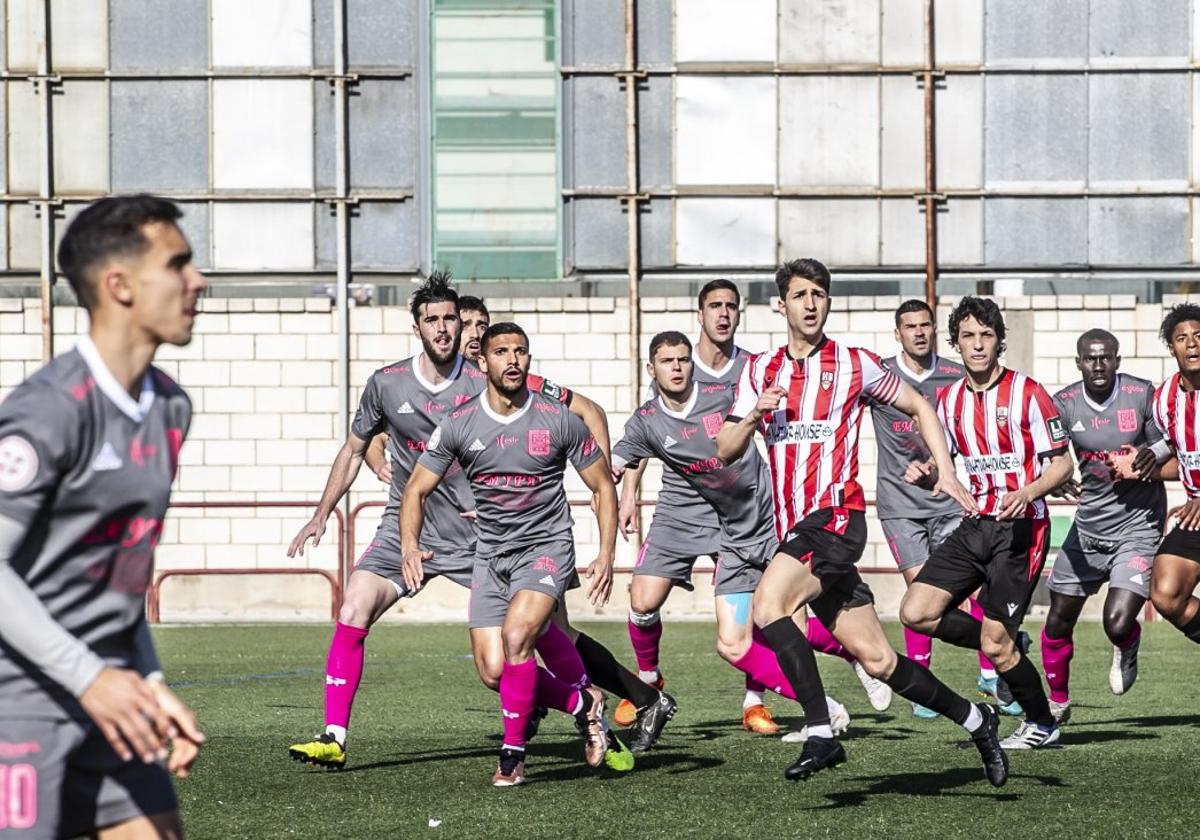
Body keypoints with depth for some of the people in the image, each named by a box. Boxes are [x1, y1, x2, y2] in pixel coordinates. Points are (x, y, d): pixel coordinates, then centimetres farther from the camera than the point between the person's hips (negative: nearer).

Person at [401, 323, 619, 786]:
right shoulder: (459, 425, -5)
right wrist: (410, 546, -17)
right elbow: (416, 489, 1)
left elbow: (603, 486, 2)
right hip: (491, 554, 4)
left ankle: (512, 753, -11)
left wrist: (606, 555, -8)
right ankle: (582, 703, 25)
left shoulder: (557, 420, -8)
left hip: (546, 547, -4)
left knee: (516, 637, -26)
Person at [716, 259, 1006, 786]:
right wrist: (754, 415, -9)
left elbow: (918, 406, 14)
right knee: (875, 659, 5)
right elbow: (725, 451, 11)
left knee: (767, 606, -29)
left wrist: (946, 472, 5)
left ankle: (821, 734, -25)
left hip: (835, 516, -5)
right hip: (794, 528, 5)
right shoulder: (760, 370, 14)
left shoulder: (854, 364, 3)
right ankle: (973, 719, 22)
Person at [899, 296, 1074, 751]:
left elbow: (1063, 463, -7)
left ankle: (1041, 723, 15)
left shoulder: (1027, 393, -8)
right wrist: (926, 472, -3)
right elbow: (943, 464, 21)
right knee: (916, 613, -7)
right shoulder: (949, 399, 9)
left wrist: (1027, 493, -25)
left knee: (995, 643, -8)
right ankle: (1008, 648, 13)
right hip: (975, 525, 6)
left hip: (1020, 527, -6)